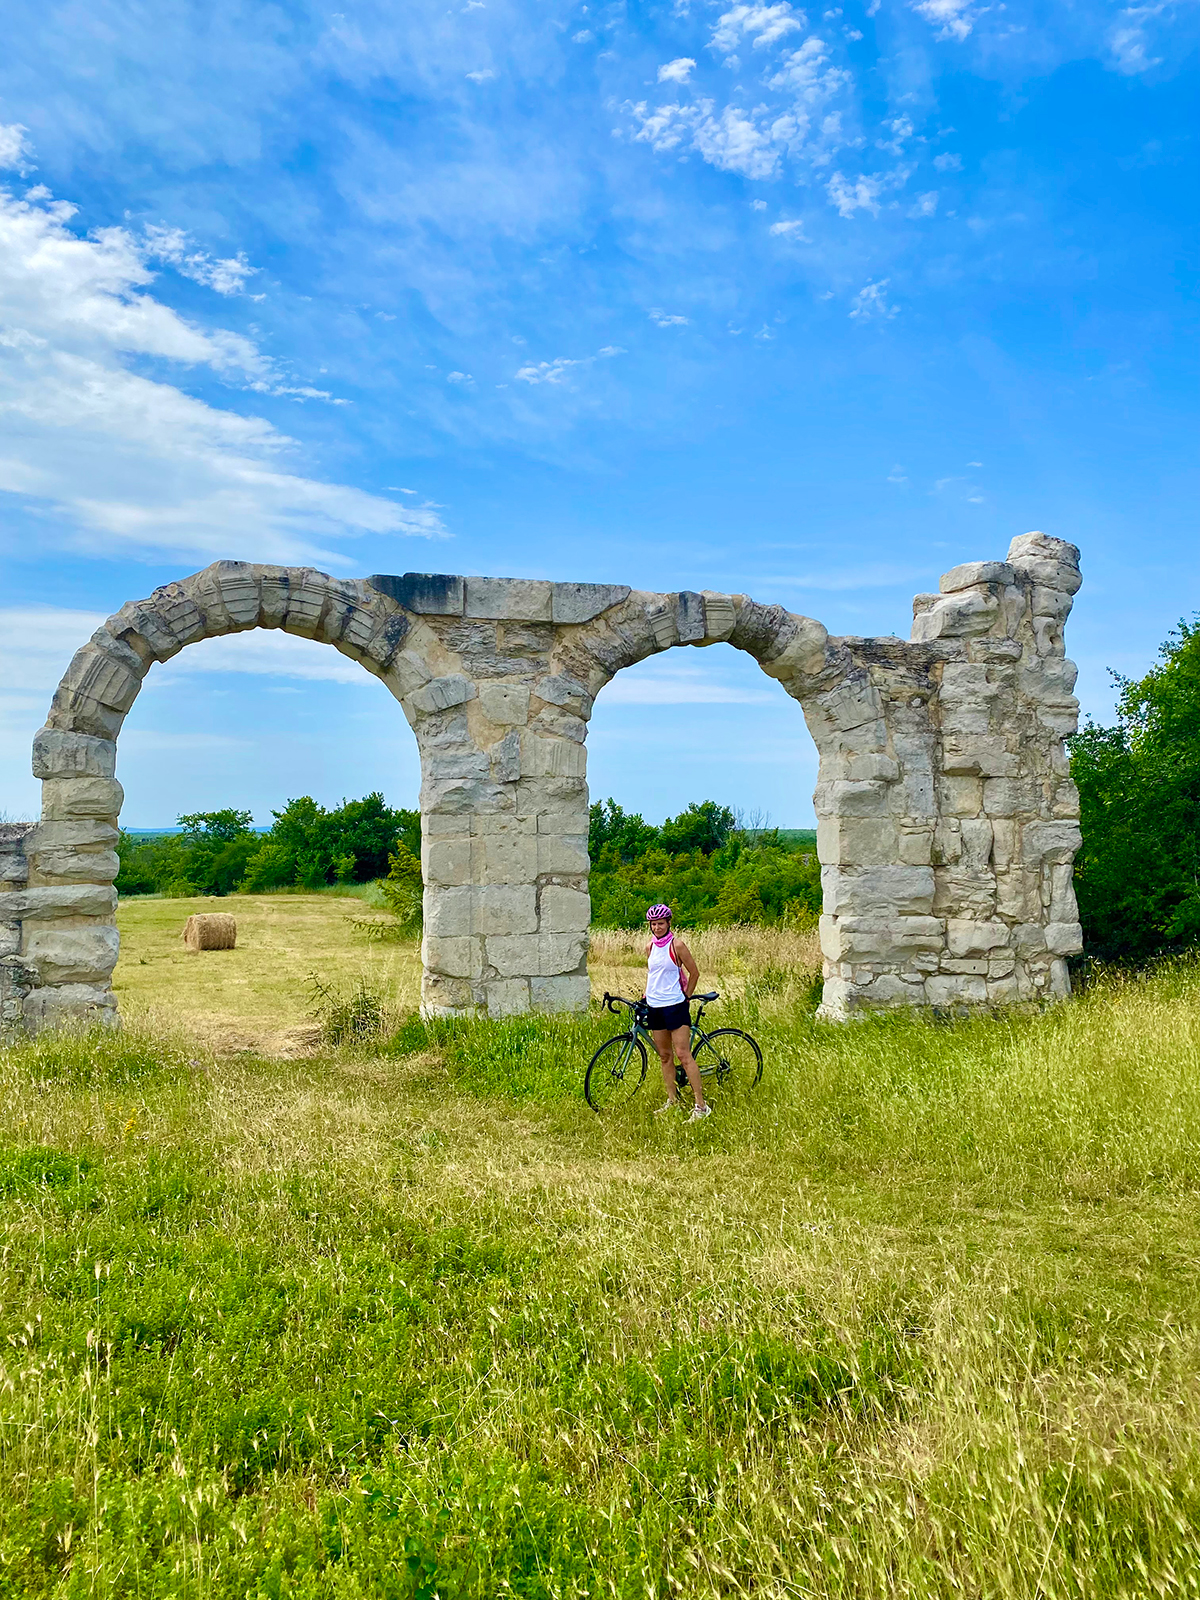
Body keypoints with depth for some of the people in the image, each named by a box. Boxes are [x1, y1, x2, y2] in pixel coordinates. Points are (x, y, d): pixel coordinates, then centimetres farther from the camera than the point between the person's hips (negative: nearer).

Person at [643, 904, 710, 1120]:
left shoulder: (676, 945, -9)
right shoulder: (650, 947, 8)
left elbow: (694, 973, -3)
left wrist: (686, 997, 1)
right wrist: (645, 996, 15)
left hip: (675, 1005, -6)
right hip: (654, 1006, 6)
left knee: (683, 1055, -9)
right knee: (664, 1056, 11)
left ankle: (701, 1105, -6)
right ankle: (672, 1100, 22)